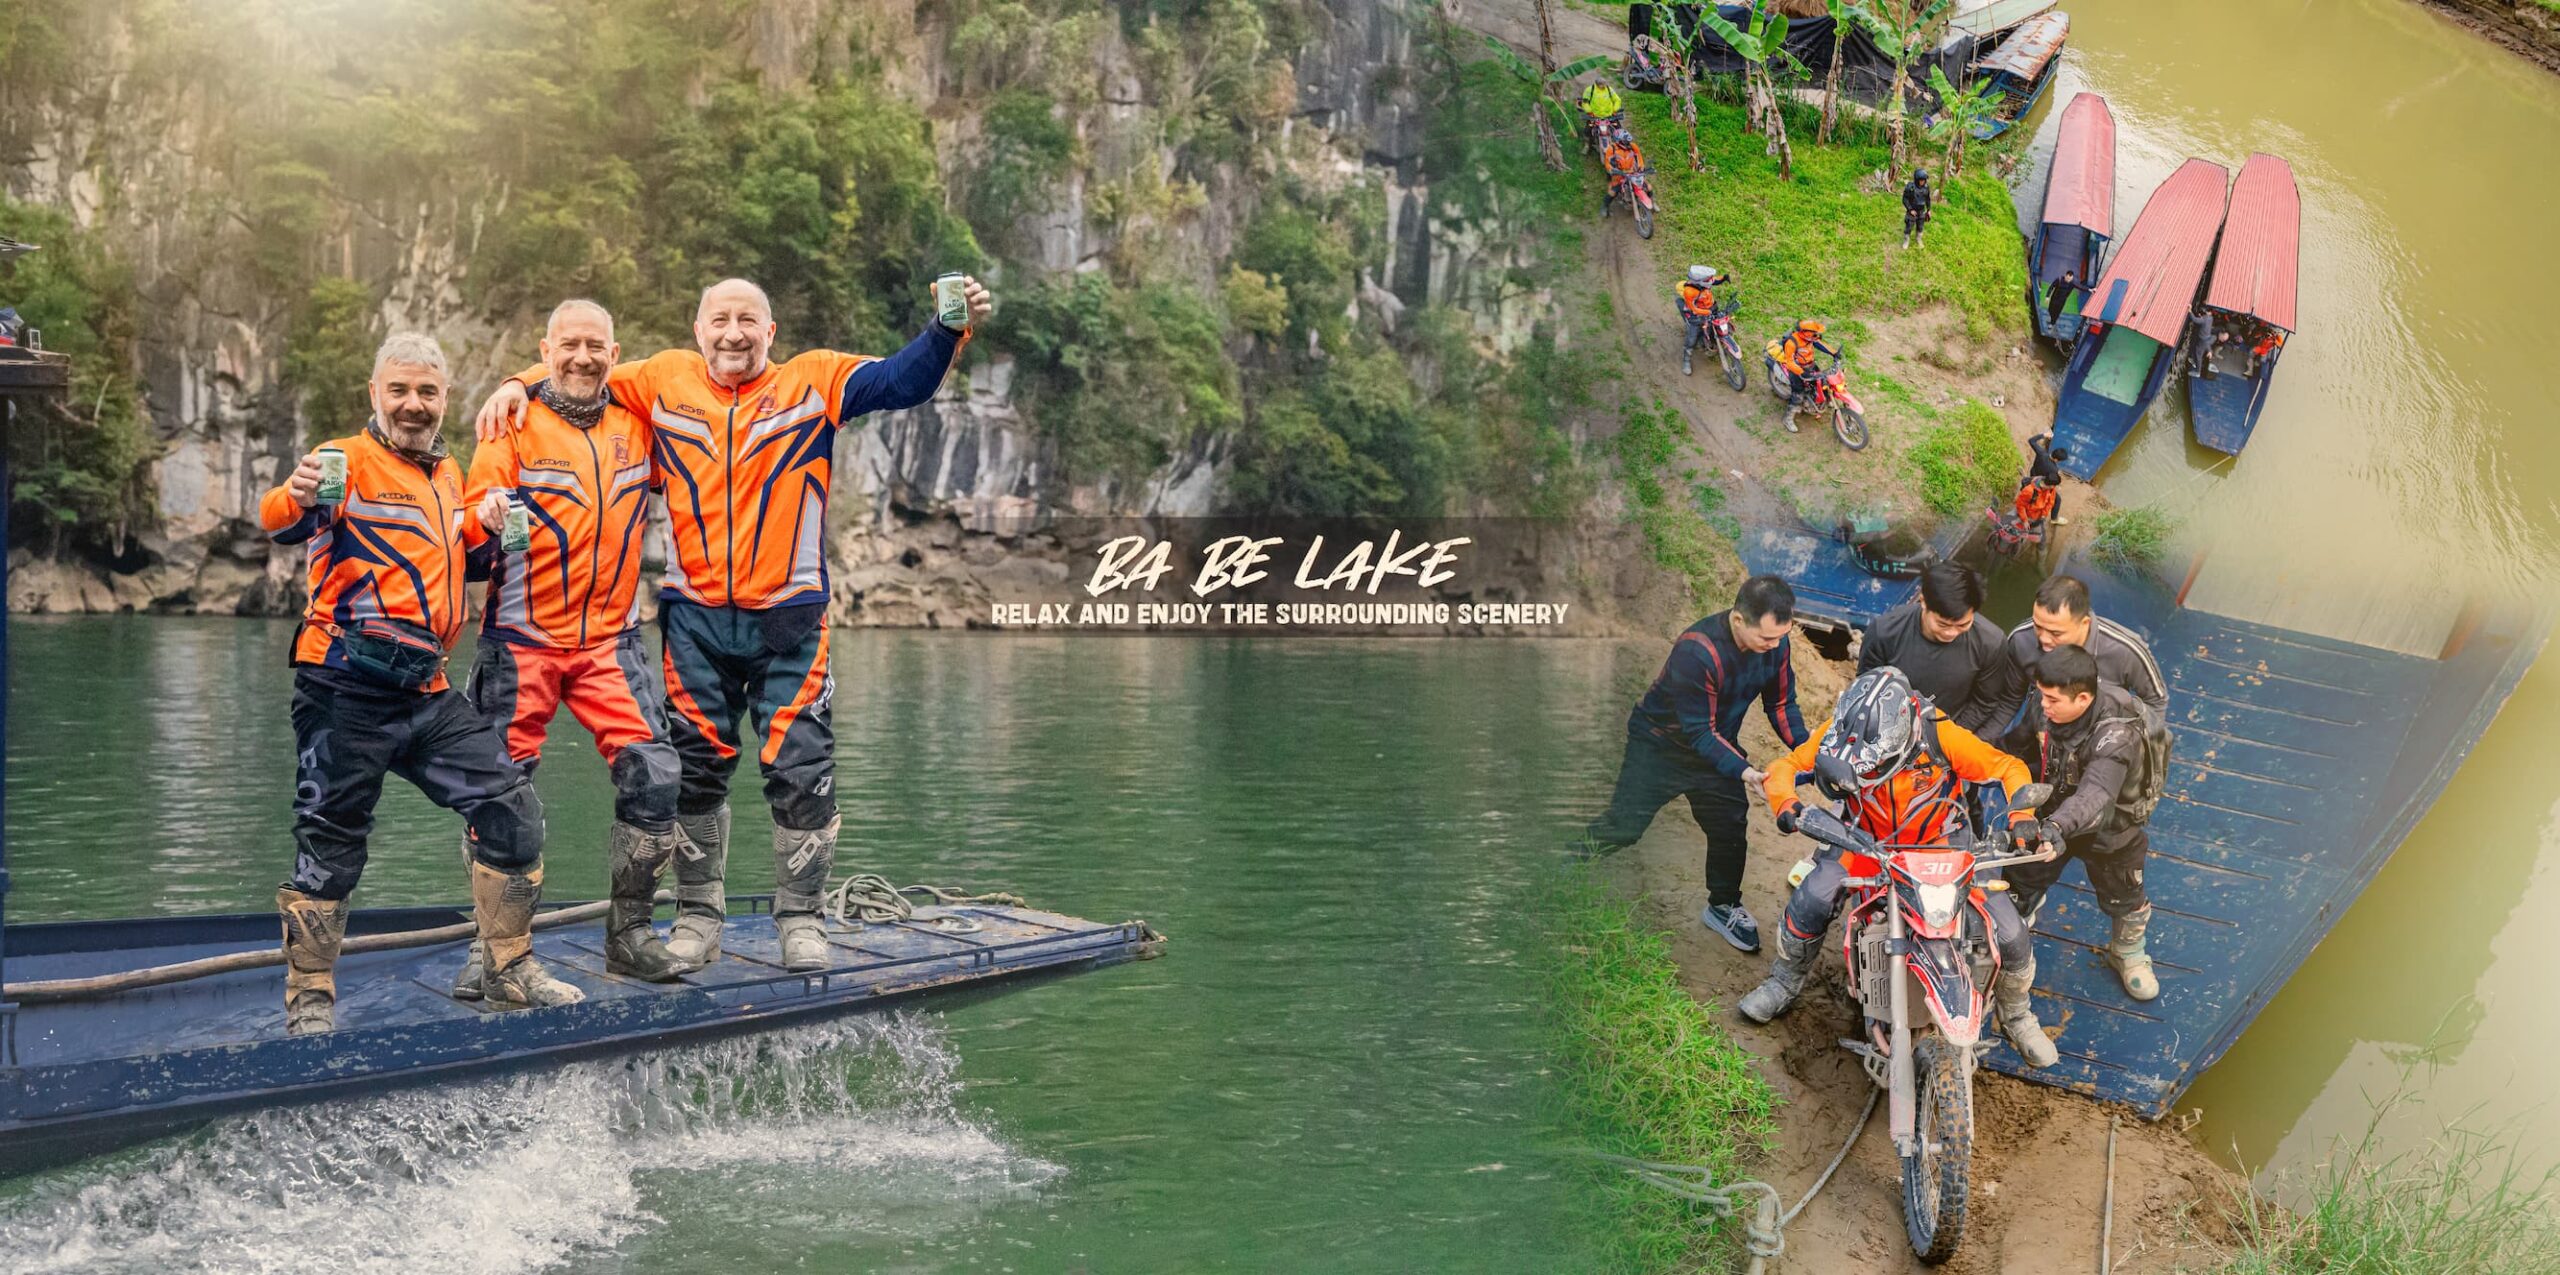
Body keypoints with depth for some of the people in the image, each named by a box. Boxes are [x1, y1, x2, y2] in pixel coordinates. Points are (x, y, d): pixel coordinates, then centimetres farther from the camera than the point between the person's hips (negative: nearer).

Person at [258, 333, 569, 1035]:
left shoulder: (448, 472, 17)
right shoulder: (349, 461, -6)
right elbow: (281, 523, -24)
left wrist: (481, 527, 9)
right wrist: (296, 497, -48)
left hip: (426, 692, 7)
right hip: (346, 692, -7)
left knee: (511, 806, 4)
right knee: (332, 841, -2)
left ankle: (511, 970, 16)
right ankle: (309, 1001, 11)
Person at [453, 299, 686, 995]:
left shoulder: (636, 427, 8)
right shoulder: (515, 428, -1)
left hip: (612, 640, 3)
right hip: (522, 638, -2)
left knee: (653, 780, -8)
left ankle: (629, 935, 6)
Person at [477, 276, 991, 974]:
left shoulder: (815, 380, 1)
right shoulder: (664, 381, 7)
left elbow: (905, 379, -8)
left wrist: (951, 330, -25)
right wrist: (518, 385, -2)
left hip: (789, 618, -2)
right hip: (694, 617, 2)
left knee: (802, 771, 0)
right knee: (695, 770, 9)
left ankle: (800, 919, 14)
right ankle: (698, 919, 22)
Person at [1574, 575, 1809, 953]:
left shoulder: (1776, 644, -16)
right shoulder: (1697, 651, -36)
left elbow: (1781, 705, -2)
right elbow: (1698, 731, -31)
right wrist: (1743, 770, -38)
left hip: (1717, 743, 6)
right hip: (1662, 745, -6)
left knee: (1731, 829, 7)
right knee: (1623, 827, -6)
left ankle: (1723, 906, 29)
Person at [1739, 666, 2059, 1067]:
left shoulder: (1940, 735, -27)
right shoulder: (1841, 733, -23)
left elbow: (2008, 767, -16)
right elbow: (1784, 766, -17)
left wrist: (2021, 816, -34)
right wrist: (1786, 804, -39)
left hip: (1942, 845, 0)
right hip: (1866, 841, 1)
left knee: (2009, 933, -11)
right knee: (1813, 897, -25)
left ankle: (2016, 1015, 22)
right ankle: (1786, 981, 5)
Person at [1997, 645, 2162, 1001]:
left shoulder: (2116, 734, -40)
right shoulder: (2043, 704, -21)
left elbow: (2097, 794, -55)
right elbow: (2019, 743, 1)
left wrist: (2058, 826, -70)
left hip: (2105, 828, -3)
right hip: (2048, 817, 4)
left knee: (2123, 900, 22)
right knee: (2018, 880, 19)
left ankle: (2128, 955, 52)